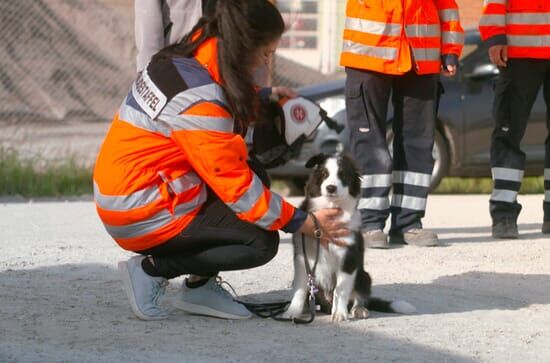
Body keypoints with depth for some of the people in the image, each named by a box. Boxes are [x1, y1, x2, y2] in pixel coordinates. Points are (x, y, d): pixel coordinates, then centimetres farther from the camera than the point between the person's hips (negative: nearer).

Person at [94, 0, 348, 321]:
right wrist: (308, 224, -12)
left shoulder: (183, 60, 1)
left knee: (256, 174, 10)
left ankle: (200, 287, 10)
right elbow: (238, 188, -20)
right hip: (145, 219, -9)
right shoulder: (199, 101, -25)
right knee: (262, 243, -6)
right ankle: (152, 268, -5)